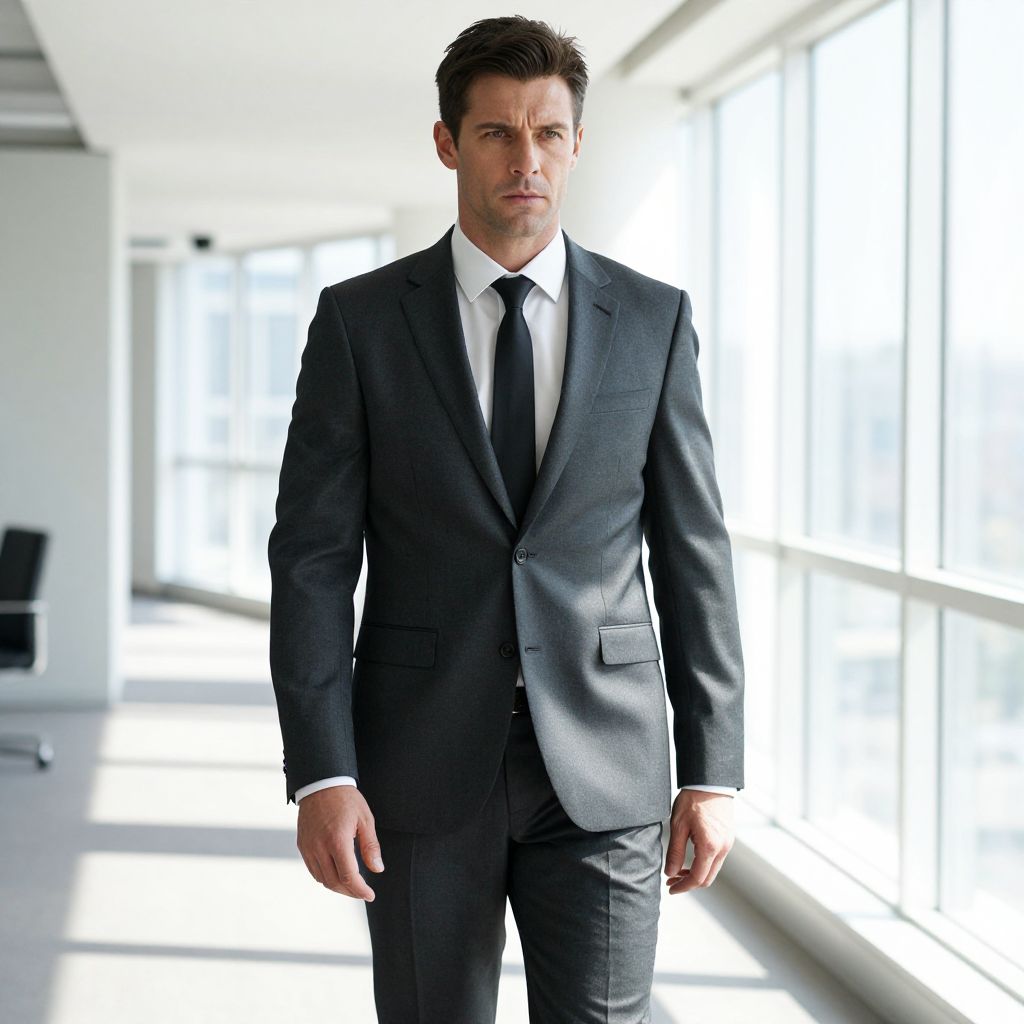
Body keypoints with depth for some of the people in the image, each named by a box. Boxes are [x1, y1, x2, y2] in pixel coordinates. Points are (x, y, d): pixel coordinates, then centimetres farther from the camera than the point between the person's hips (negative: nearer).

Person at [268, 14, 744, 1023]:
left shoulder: (652, 320, 4)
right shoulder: (359, 319, 1)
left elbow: (693, 555, 5)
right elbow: (312, 558, -2)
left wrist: (712, 772, 0)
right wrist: (321, 774, -11)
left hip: (602, 772, 0)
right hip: (422, 773, 0)